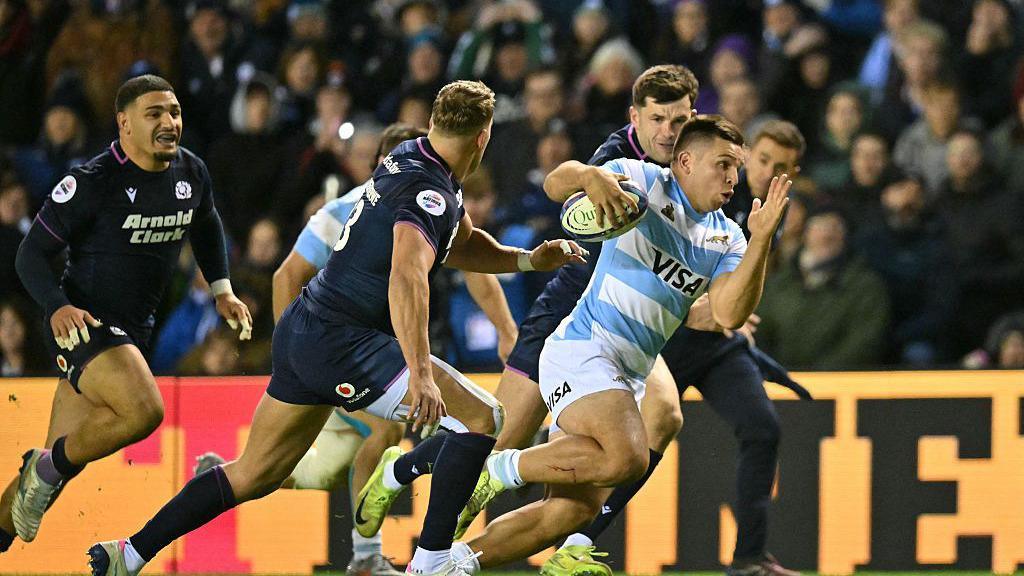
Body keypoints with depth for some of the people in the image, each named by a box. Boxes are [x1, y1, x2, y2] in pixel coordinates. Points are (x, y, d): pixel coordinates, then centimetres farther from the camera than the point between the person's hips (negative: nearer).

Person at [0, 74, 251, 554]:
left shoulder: (191, 173, 2)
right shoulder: (92, 182, -17)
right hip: (82, 325, -7)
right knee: (143, 411, -31)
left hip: (132, 330, 7)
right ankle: (47, 467, -8)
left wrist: (222, 290, 17)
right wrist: (57, 308, -28)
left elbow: (206, 227, 26)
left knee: (65, 460, 8)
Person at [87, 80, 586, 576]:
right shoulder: (428, 193, -17)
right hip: (343, 344, -10)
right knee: (481, 418, -12)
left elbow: (460, 245, 29)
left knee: (254, 475, 16)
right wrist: (421, 375, -41)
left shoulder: (409, 158, 13)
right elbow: (407, 279, -33)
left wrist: (528, 260, 16)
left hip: (301, 332, 10)